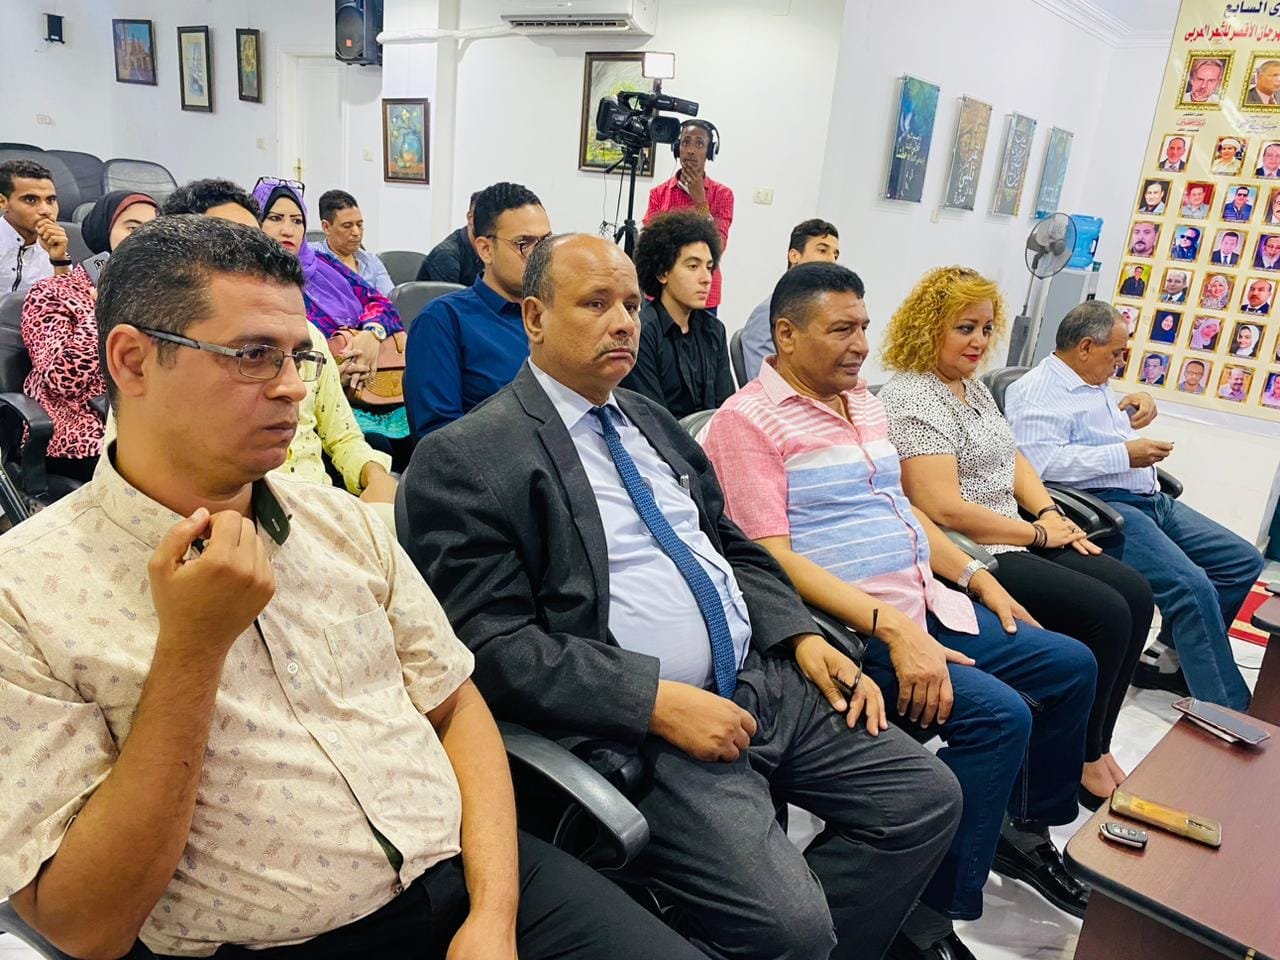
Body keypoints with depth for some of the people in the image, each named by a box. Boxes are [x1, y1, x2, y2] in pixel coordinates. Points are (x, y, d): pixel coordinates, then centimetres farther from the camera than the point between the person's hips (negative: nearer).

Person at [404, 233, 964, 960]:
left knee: (929, 797, 4)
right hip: (635, 726, -7)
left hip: (762, 681, 8)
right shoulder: (469, 456, -9)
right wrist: (657, 700, -21)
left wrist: (802, 636, 4)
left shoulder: (650, 419, 15)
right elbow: (492, 643, -16)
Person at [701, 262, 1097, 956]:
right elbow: (771, 557, -20)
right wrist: (892, 628, -26)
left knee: (1071, 665, 11)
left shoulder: (864, 403, 15)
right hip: (852, 629, -9)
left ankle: (1027, 832, 32)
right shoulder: (748, 419, -12)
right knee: (999, 714, -23)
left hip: (926, 607, 9)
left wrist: (976, 577, 13)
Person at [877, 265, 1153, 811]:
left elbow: (1011, 458, 20)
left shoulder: (973, 386, 15)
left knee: (1136, 595, 2)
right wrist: (1039, 533, -13)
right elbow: (945, 507, -24)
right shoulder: (911, 397, -17)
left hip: (1014, 540, 10)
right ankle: (1081, 763, 6)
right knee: (1105, 615, -15)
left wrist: (1050, 512, 1)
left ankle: (1095, 747, 11)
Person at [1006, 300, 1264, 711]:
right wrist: (1125, 454, -20)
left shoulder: (1094, 385, 21)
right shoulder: (1037, 391, -10)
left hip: (1151, 501, 11)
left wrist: (1133, 405, 18)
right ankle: (1231, 714, -17)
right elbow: (1044, 461, -26)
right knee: (1192, 586, -25)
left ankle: (1170, 658, 15)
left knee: (1244, 561, 10)